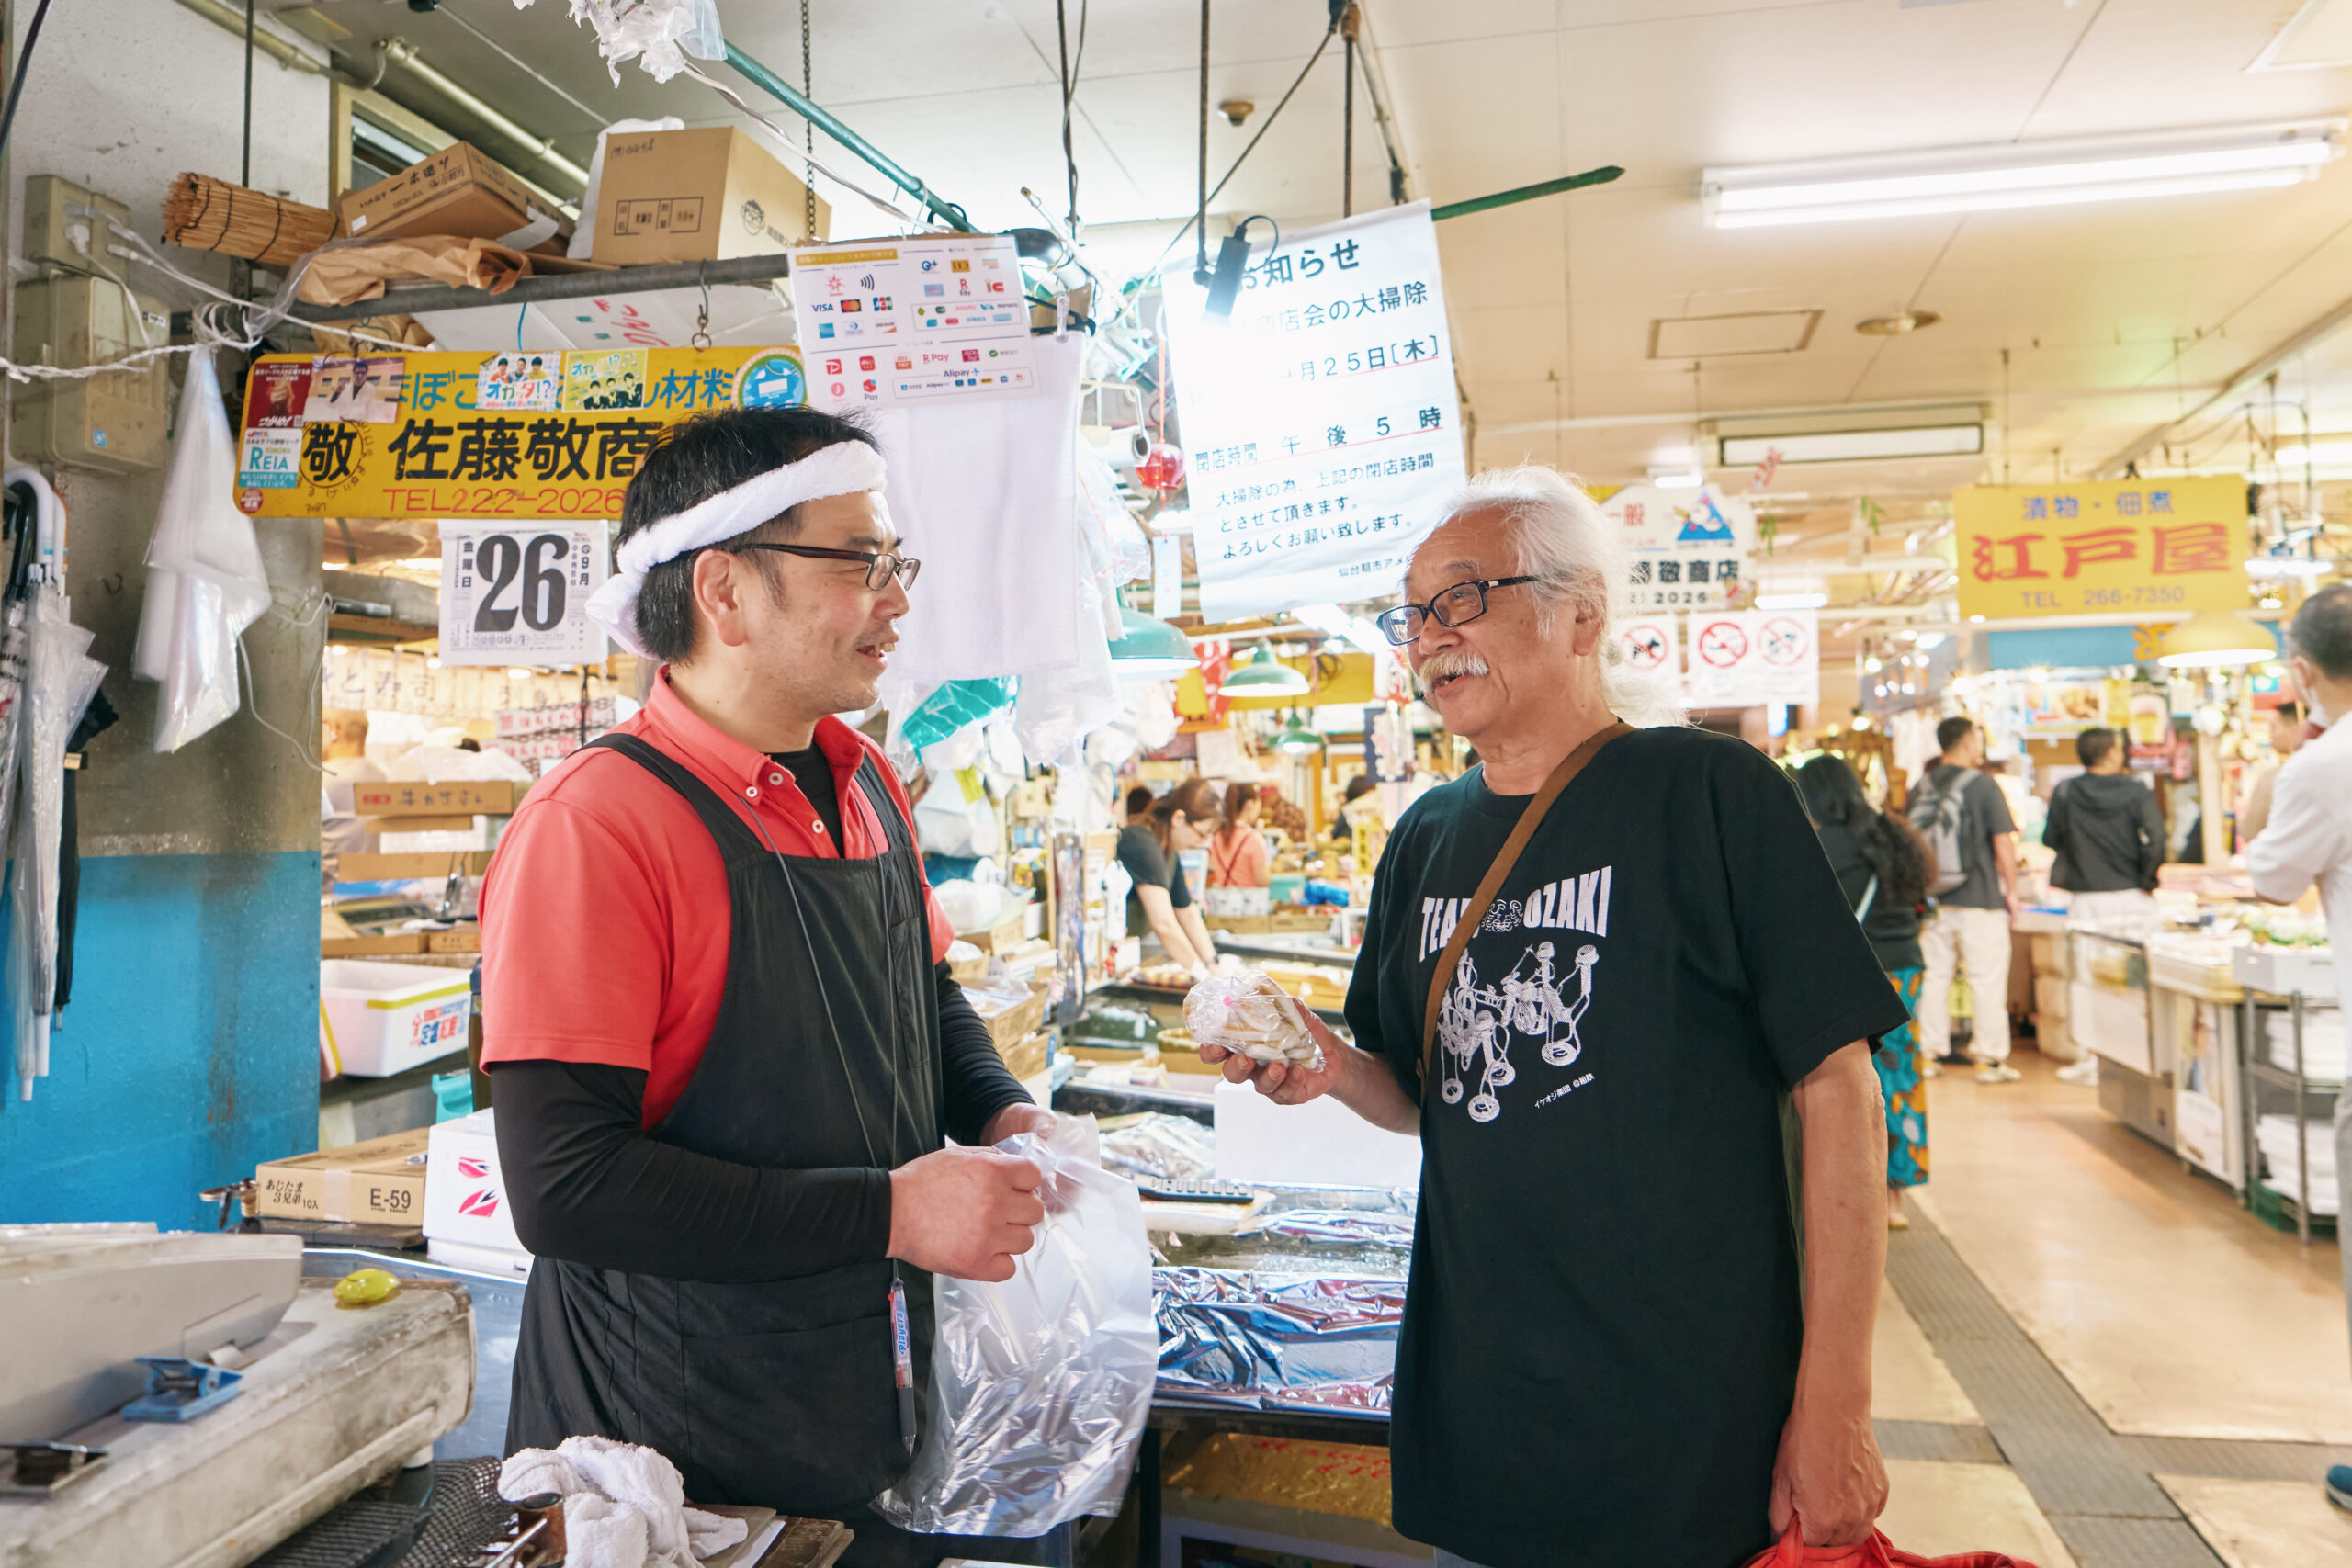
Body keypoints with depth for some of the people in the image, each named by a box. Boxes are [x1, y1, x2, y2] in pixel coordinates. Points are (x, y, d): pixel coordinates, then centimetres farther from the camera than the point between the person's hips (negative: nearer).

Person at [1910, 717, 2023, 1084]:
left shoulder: (1921, 788, 5)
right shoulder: (1982, 785, -9)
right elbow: (2003, 843, -9)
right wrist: (2011, 890, 1)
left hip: (1933, 901, 5)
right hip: (1979, 901, -5)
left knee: (1934, 978, 10)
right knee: (1987, 981, 3)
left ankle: (1928, 1054, 12)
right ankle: (1990, 1058, 7)